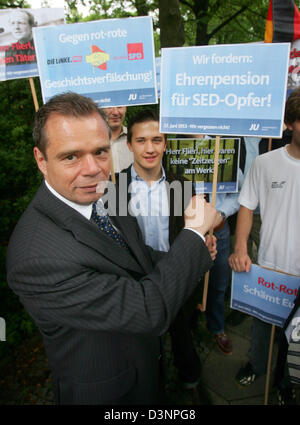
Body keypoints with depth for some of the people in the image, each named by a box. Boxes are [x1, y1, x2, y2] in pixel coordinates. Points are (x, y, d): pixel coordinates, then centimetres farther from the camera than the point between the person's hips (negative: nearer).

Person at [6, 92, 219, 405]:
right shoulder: (36, 257, -37)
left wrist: (192, 256, -14)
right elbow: (149, 310, -34)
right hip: (107, 389, -6)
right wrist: (195, 231, -24)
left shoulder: (107, 196, -11)